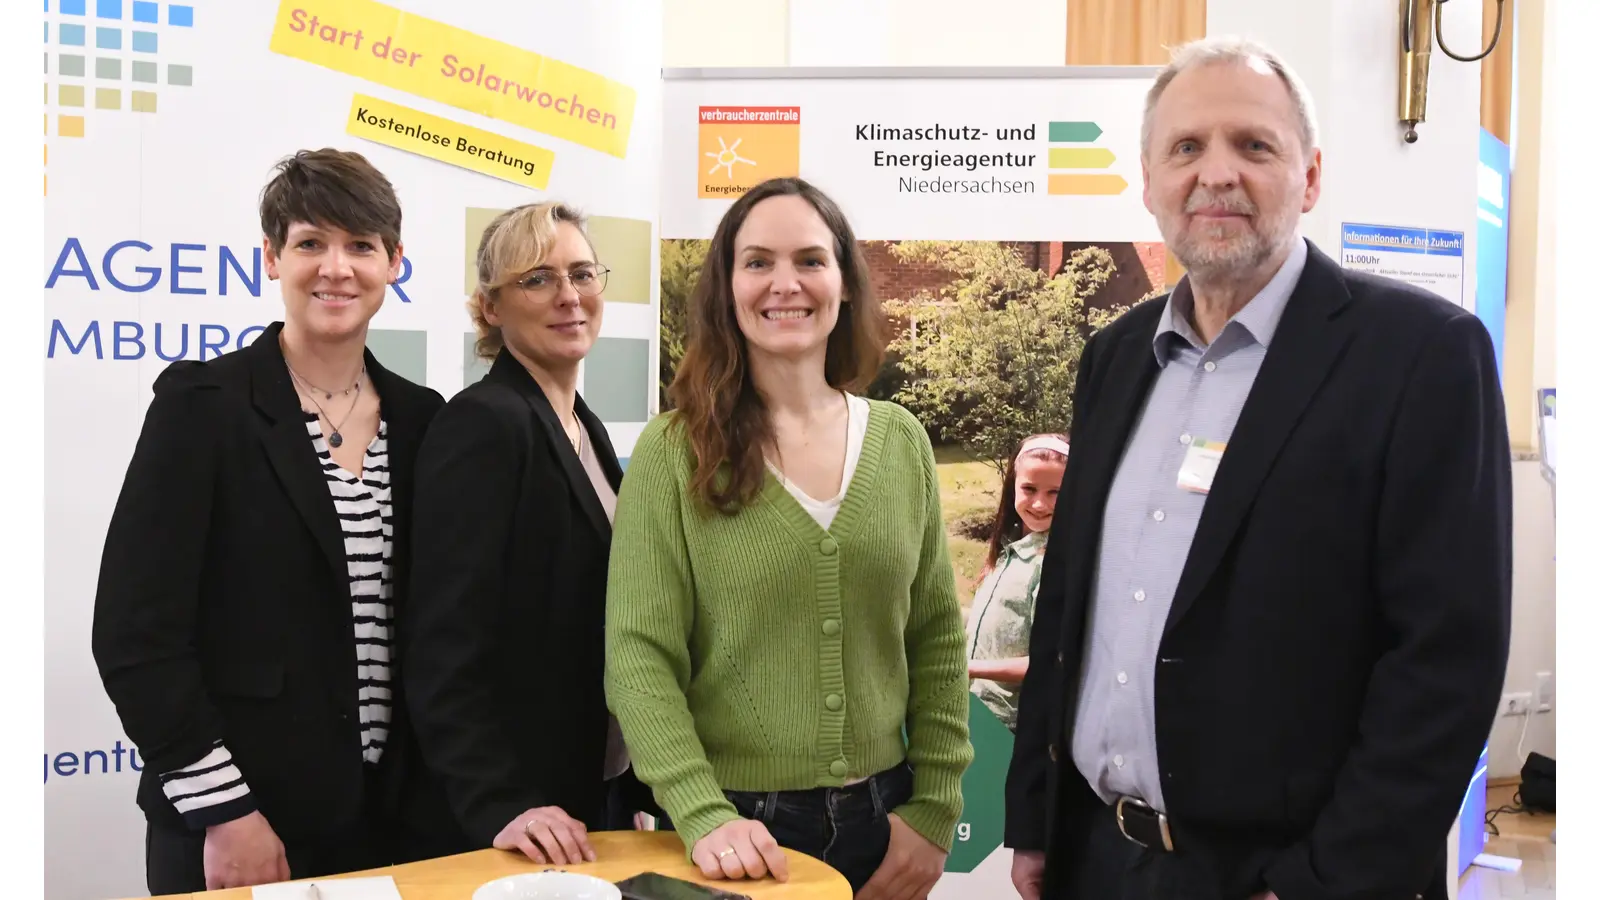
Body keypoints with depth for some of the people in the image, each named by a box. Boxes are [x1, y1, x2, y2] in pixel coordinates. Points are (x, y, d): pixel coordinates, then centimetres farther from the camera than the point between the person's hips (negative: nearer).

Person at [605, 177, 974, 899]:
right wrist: (704, 818, -21)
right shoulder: (673, 453, -8)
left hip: (881, 819, 3)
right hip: (737, 827, -3)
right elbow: (639, 658, -11)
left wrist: (935, 811, -1)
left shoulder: (900, 441, 1)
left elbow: (936, 640, 4)